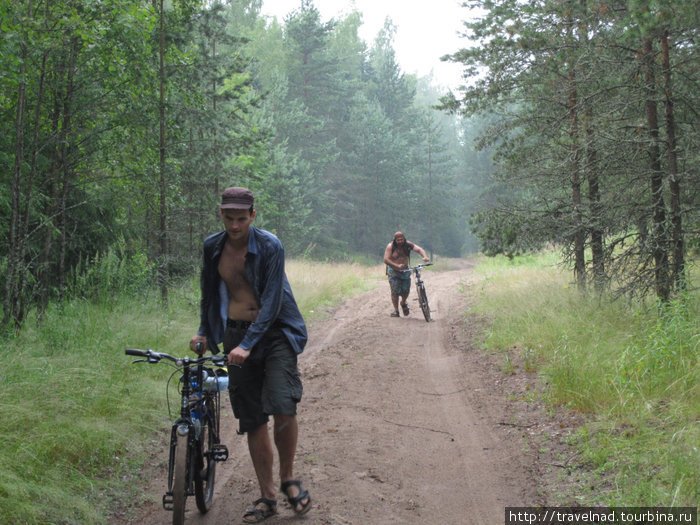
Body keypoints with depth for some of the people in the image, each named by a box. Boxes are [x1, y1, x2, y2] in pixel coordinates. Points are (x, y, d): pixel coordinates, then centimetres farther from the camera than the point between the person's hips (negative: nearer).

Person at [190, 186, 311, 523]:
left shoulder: (270, 246, -13)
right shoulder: (212, 247, 1)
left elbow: (272, 301, -17)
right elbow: (208, 293, 18)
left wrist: (248, 344, -24)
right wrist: (204, 332, 17)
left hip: (274, 331, -4)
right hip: (235, 332, 4)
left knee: (282, 407, -20)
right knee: (253, 419, 5)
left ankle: (288, 478, 6)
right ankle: (267, 497, 17)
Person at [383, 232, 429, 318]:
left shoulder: (408, 245, -9)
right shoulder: (390, 246, -15)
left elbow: (419, 249, -21)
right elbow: (386, 260, -23)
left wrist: (424, 256, -42)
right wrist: (397, 266, -36)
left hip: (405, 271, 2)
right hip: (393, 271, -2)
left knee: (406, 291, -3)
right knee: (395, 291, -11)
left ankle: (403, 303, 29)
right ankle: (396, 310, 3)